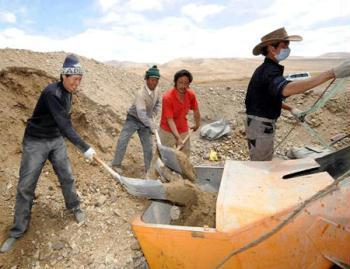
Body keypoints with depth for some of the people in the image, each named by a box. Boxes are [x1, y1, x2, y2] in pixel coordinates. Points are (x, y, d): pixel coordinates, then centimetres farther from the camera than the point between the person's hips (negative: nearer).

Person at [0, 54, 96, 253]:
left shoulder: (67, 92, -1)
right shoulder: (52, 93, -26)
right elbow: (63, 124, -32)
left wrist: (74, 142, 16)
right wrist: (85, 148, -34)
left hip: (56, 140, 6)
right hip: (36, 142, -6)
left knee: (67, 177, 8)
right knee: (26, 185, 3)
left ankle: (75, 207, 31)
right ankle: (18, 230, 19)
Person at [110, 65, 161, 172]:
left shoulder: (156, 91, -9)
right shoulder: (141, 93, -30)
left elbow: (158, 104, 10)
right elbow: (141, 113, -36)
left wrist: (152, 116, -1)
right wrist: (151, 125, -38)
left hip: (145, 121, 6)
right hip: (133, 119, -5)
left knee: (148, 145, 6)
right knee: (122, 141, -10)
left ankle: (149, 168, 20)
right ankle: (116, 164, 7)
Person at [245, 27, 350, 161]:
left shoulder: (266, 69, 11)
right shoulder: (269, 71, -22)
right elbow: (286, 89, -44)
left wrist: (291, 109, 9)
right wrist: (333, 73, -47)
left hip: (261, 124, 10)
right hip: (260, 126, -10)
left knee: (262, 165, 23)